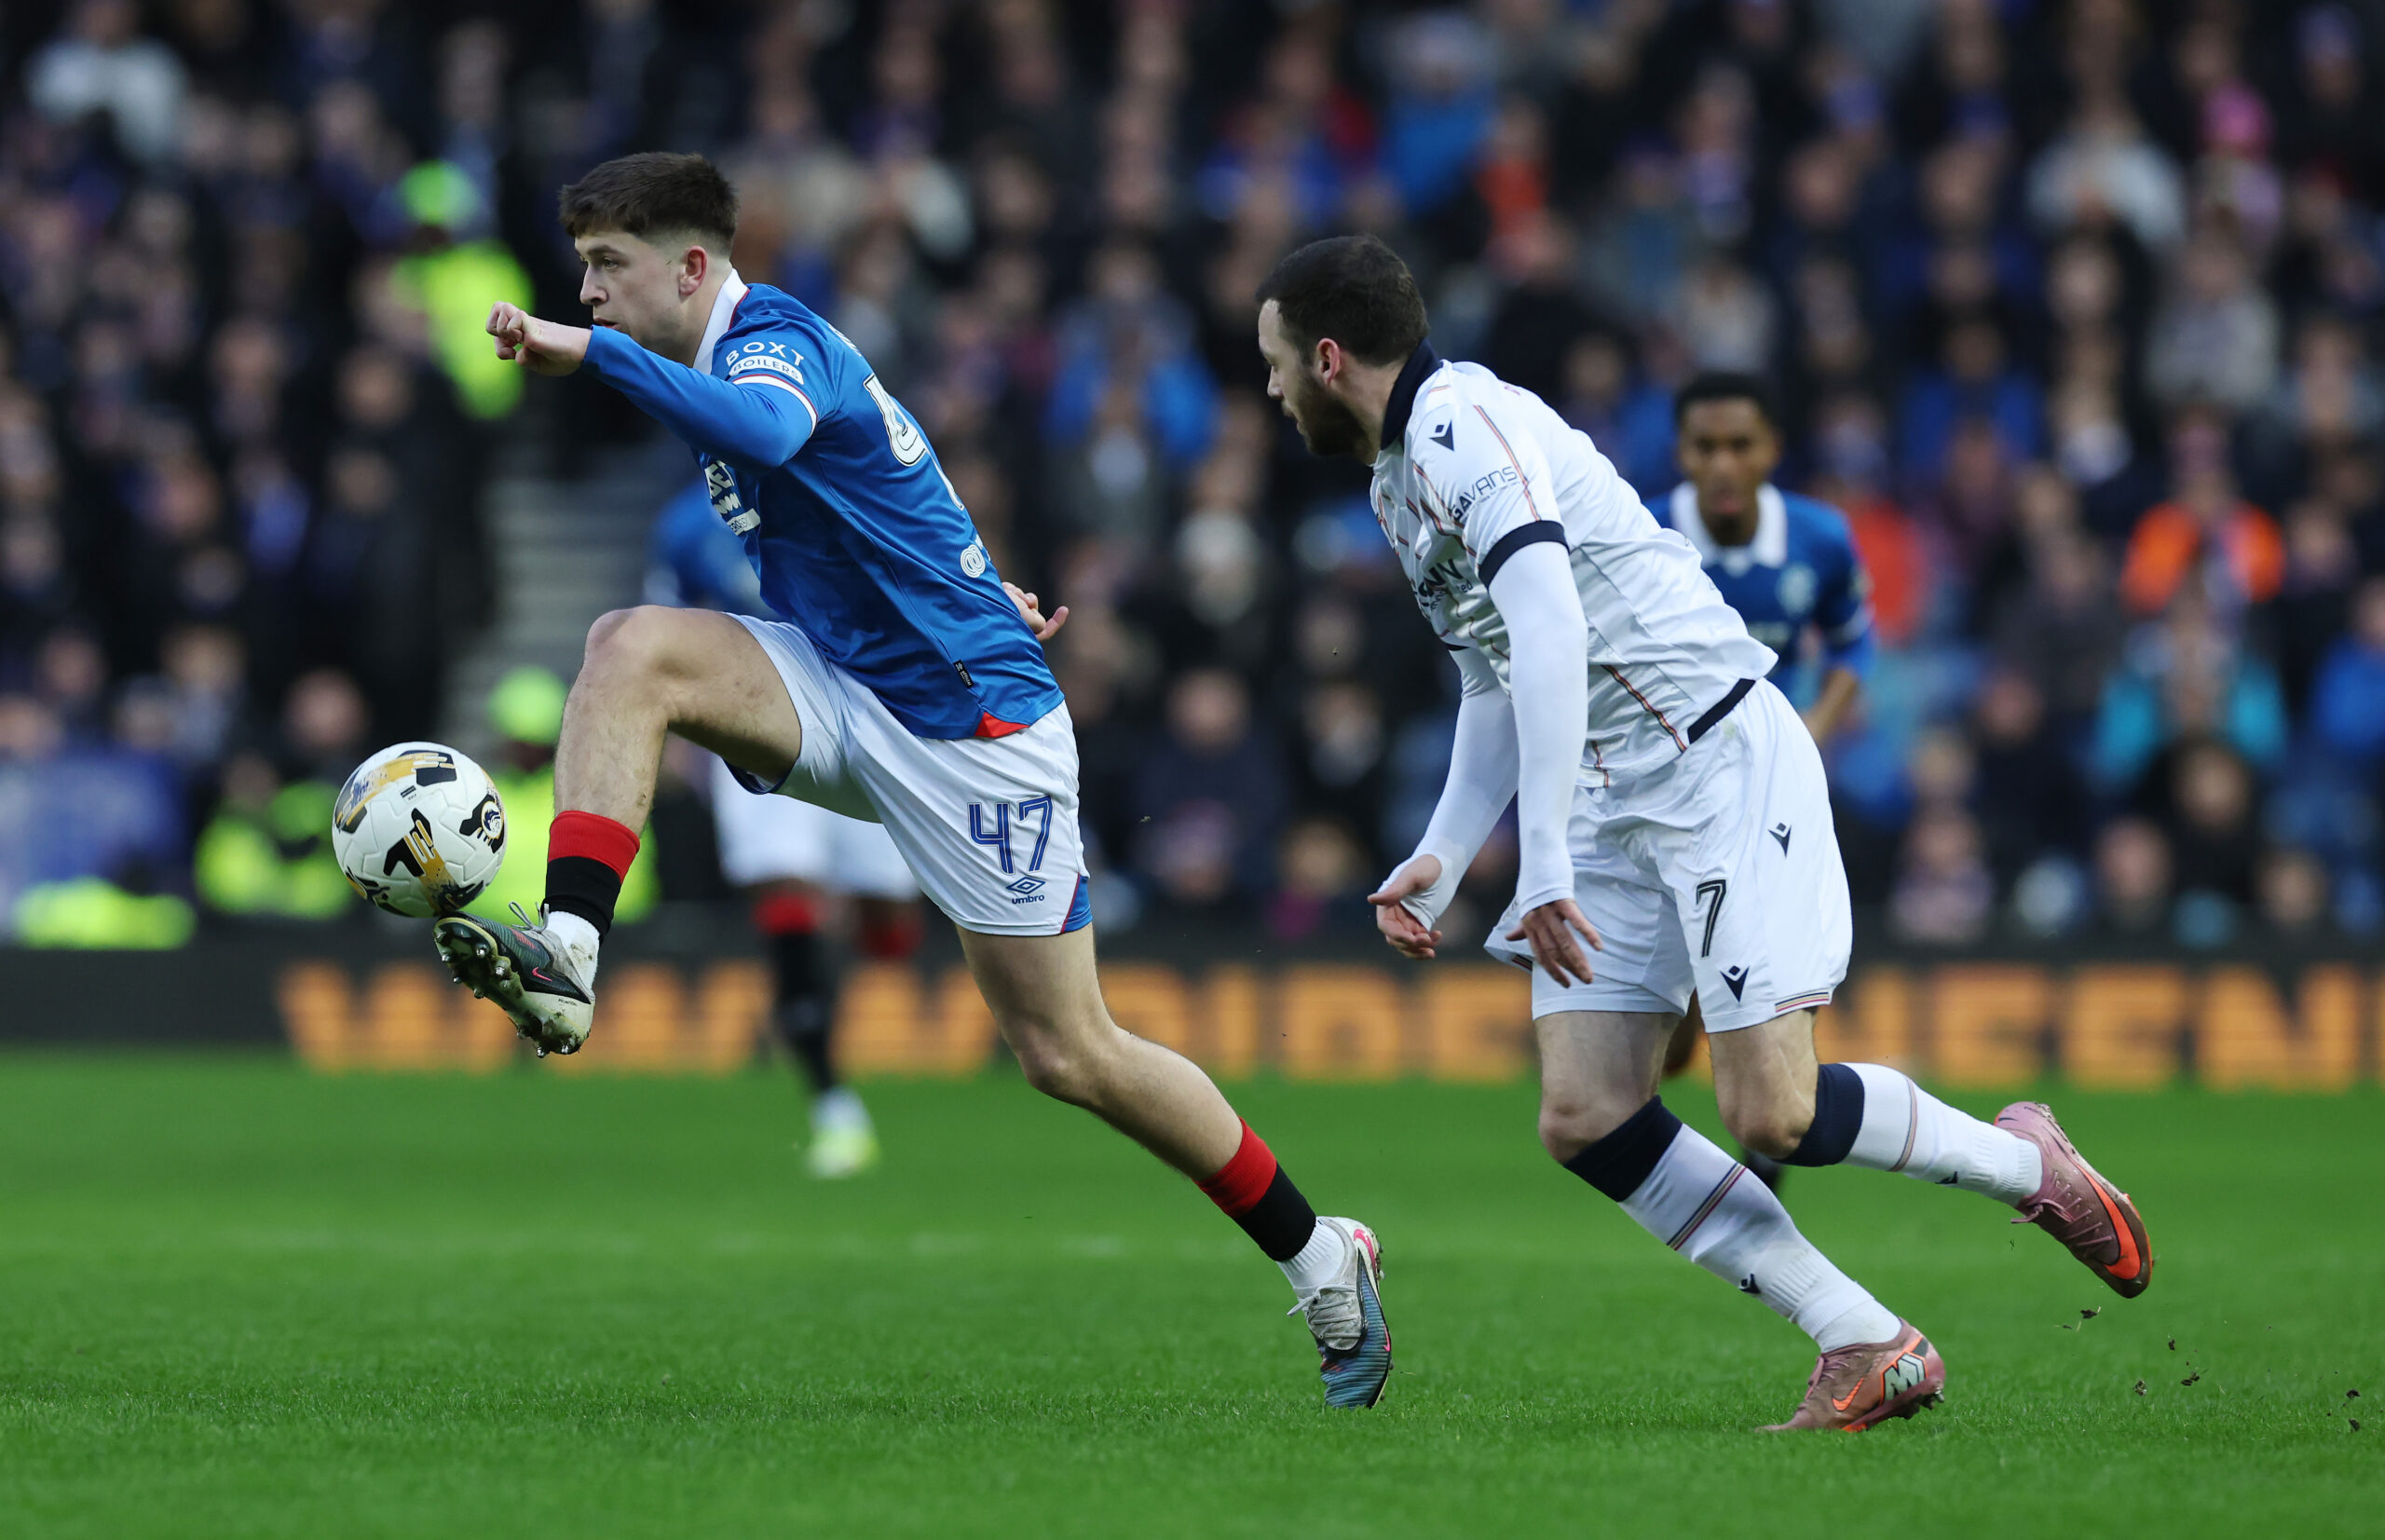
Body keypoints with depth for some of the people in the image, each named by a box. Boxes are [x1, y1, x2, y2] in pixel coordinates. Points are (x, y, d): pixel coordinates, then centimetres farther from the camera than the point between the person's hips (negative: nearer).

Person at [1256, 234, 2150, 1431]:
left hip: (1721, 758, -10)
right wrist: (1443, 856, 20)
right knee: (1584, 1119, -5)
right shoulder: (1399, 479, 18)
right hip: (1614, 803, 10)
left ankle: (2025, 1164, 12)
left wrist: (1544, 856, -31)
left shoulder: (1463, 424, -15)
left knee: (1773, 1112, -16)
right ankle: (1870, 1350, -3)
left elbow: (1551, 629, -27)